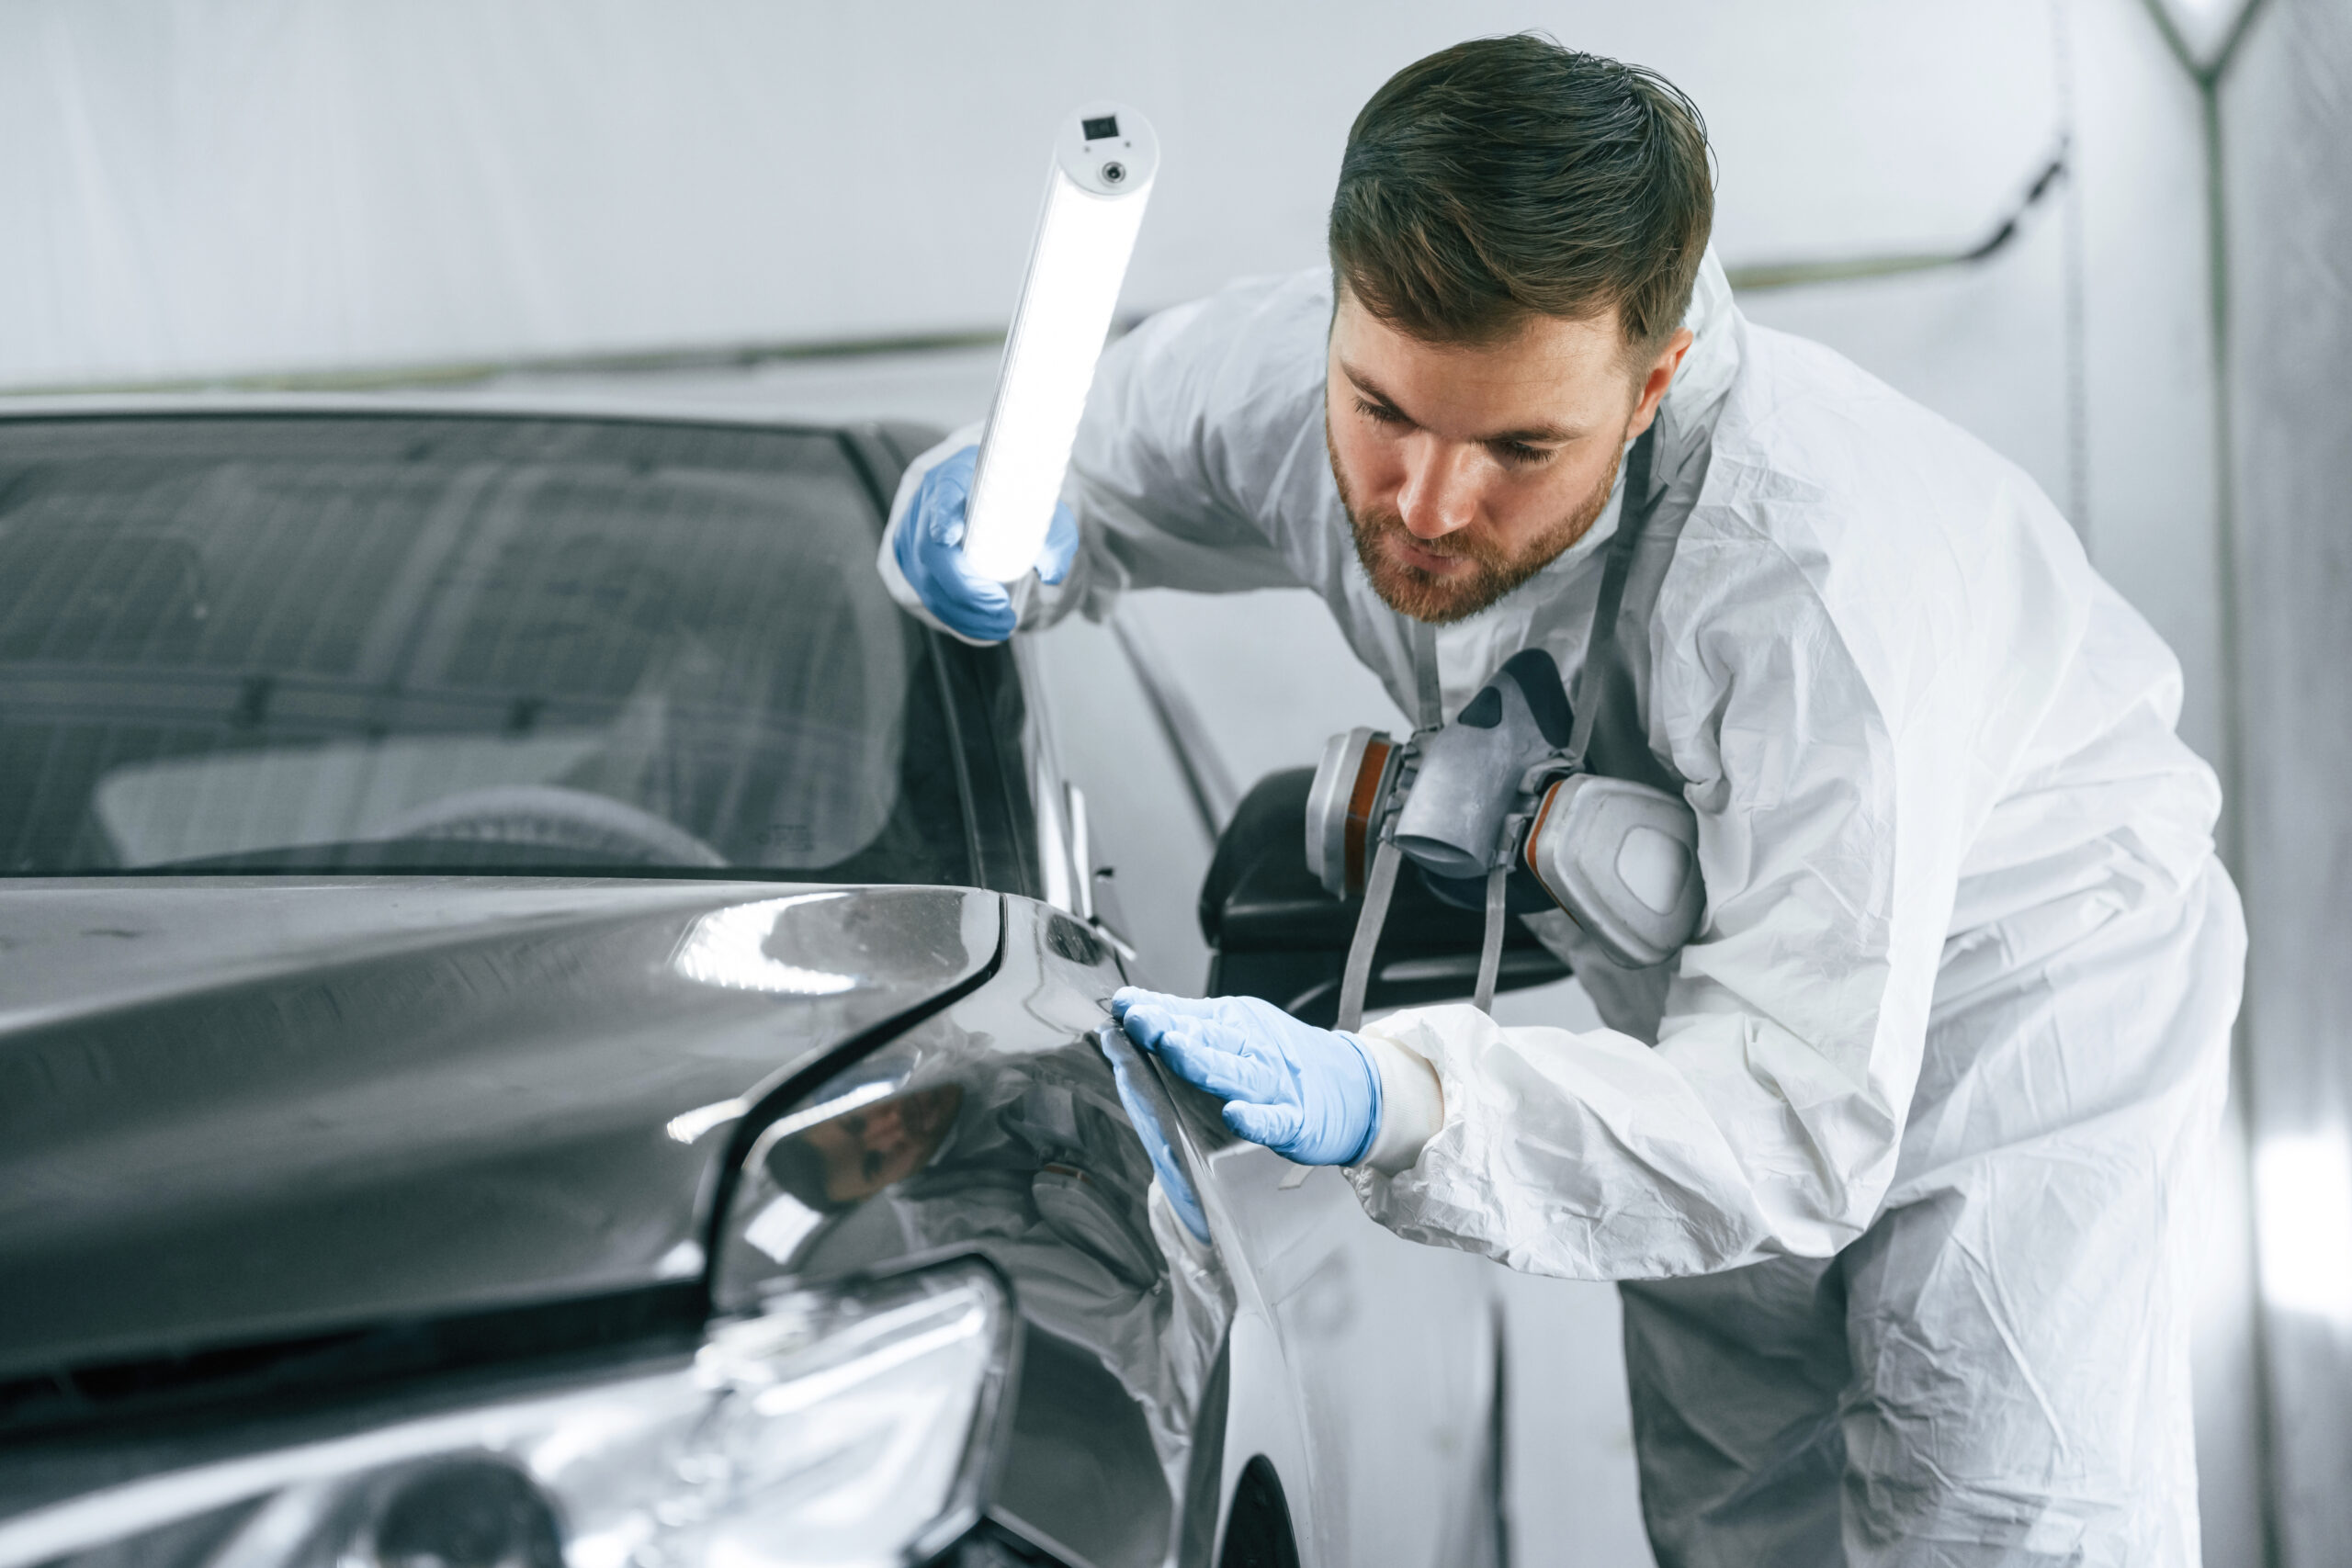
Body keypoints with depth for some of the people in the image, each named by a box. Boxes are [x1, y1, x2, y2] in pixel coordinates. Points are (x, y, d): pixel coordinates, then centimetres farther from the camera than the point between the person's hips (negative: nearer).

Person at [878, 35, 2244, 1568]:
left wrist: (1393, 1101, -57)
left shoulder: (1810, 583, -43)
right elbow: (1090, 475, -2)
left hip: (2026, 993, -6)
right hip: (1729, 1010, 6)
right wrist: (992, 530, -27)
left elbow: (1796, 1128, -43)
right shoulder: (1279, 376, -25)